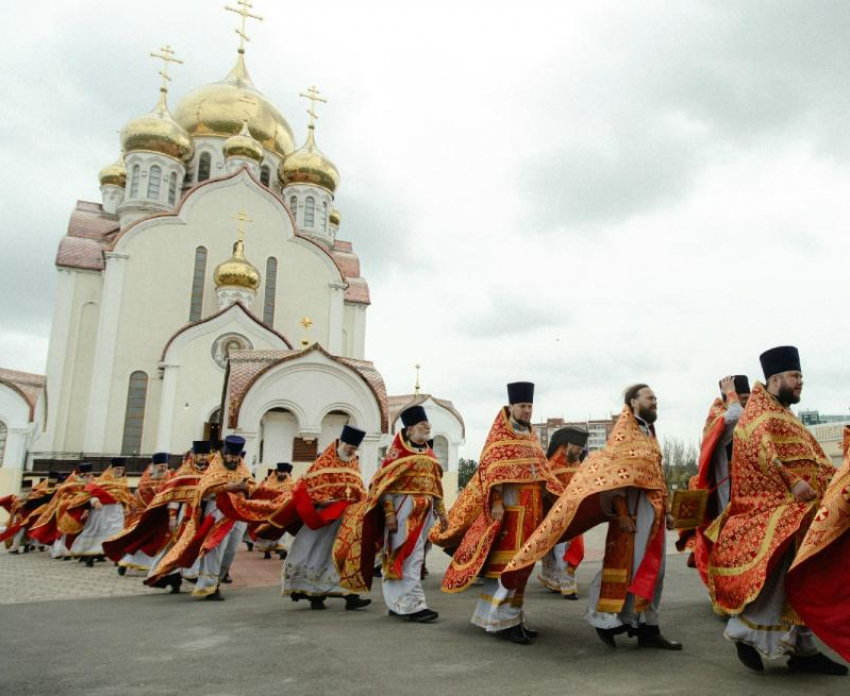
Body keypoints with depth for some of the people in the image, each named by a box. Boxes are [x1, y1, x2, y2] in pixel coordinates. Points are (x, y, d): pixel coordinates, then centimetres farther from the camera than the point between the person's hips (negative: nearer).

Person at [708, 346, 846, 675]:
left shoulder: (787, 417, 25)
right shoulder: (759, 410, -4)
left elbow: (812, 458, 25)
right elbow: (764, 447, -21)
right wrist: (792, 481, -32)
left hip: (798, 509, 9)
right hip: (773, 504, -9)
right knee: (779, 566, -21)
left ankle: (802, 648, 14)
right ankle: (748, 630, -10)